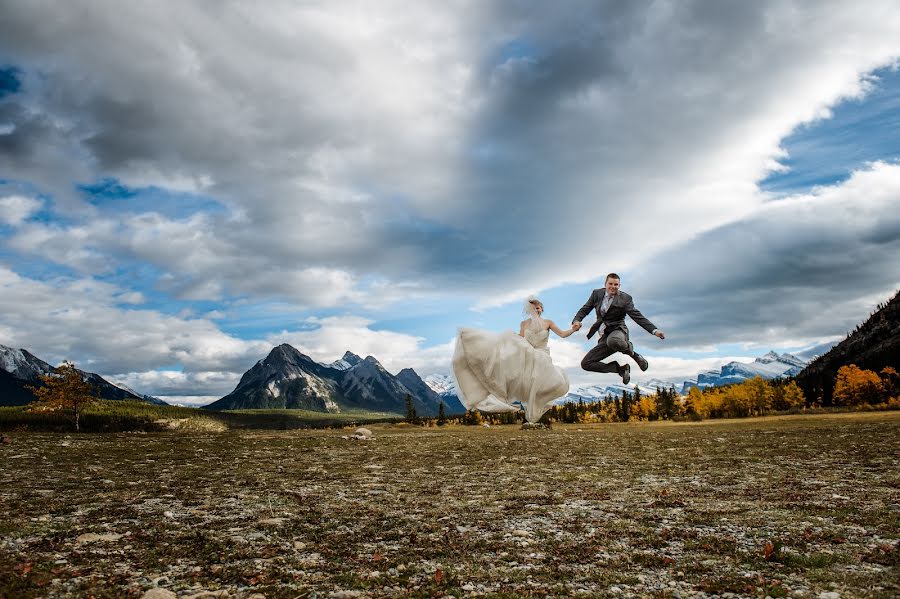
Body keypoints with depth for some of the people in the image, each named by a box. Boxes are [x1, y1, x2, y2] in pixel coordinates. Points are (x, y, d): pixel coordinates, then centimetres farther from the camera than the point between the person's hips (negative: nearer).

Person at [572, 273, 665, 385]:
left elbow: (638, 316, -10)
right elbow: (585, 309, 9)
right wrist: (577, 320, -13)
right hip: (605, 338, 5)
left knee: (613, 341, -44)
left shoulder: (625, 299, -5)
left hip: (617, 331, -5)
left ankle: (633, 354, -9)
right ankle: (621, 368, 3)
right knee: (585, 364, -4)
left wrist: (654, 330, -23)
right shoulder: (597, 294, 7)